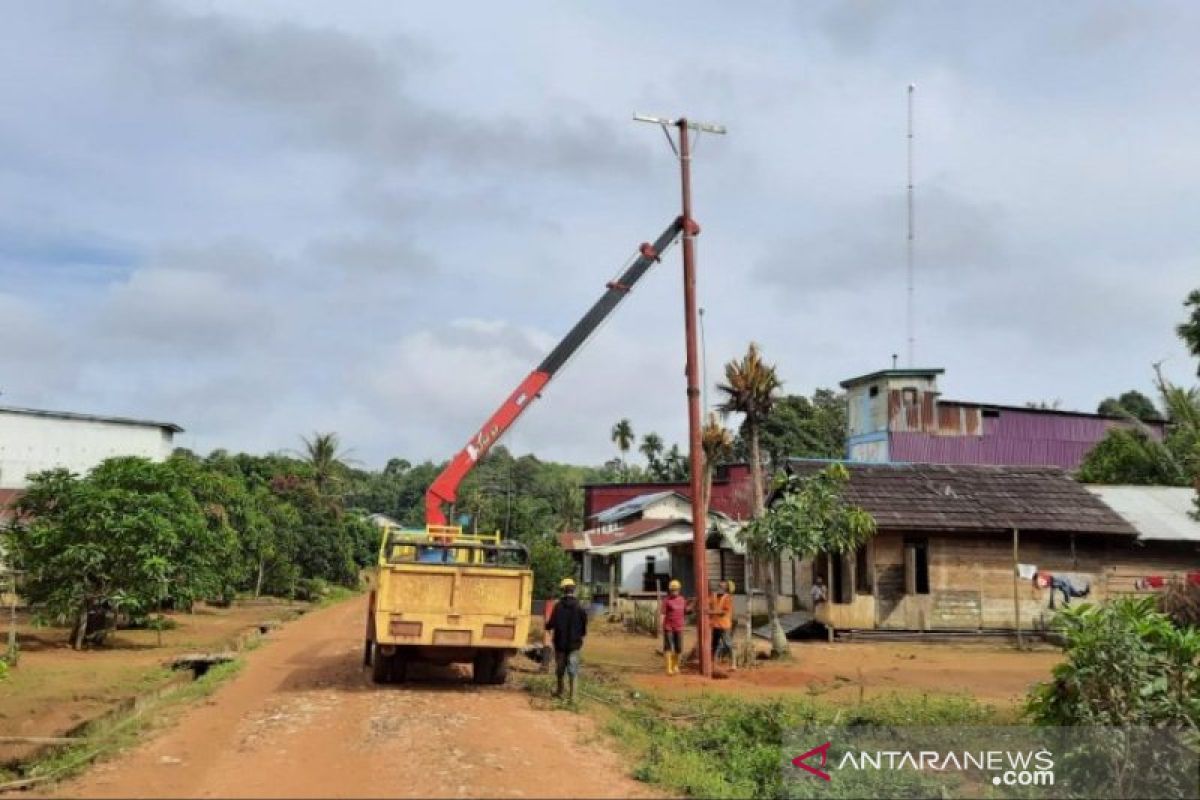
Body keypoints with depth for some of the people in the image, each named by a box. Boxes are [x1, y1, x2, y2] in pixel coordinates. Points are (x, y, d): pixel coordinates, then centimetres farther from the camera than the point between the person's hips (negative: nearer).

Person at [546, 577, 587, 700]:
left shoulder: (558, 606, -11)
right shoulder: (579, 607, -5)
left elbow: (552, 623, -12)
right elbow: (584, 625, 0)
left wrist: (547, 626, 12)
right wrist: (581, 634, 20)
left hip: (560, 641, -1)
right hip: (574, 643, 1)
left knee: (560, 667, 15)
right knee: (573, 669, 1)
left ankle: (560, 690, 29)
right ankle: (572, 694, -7)